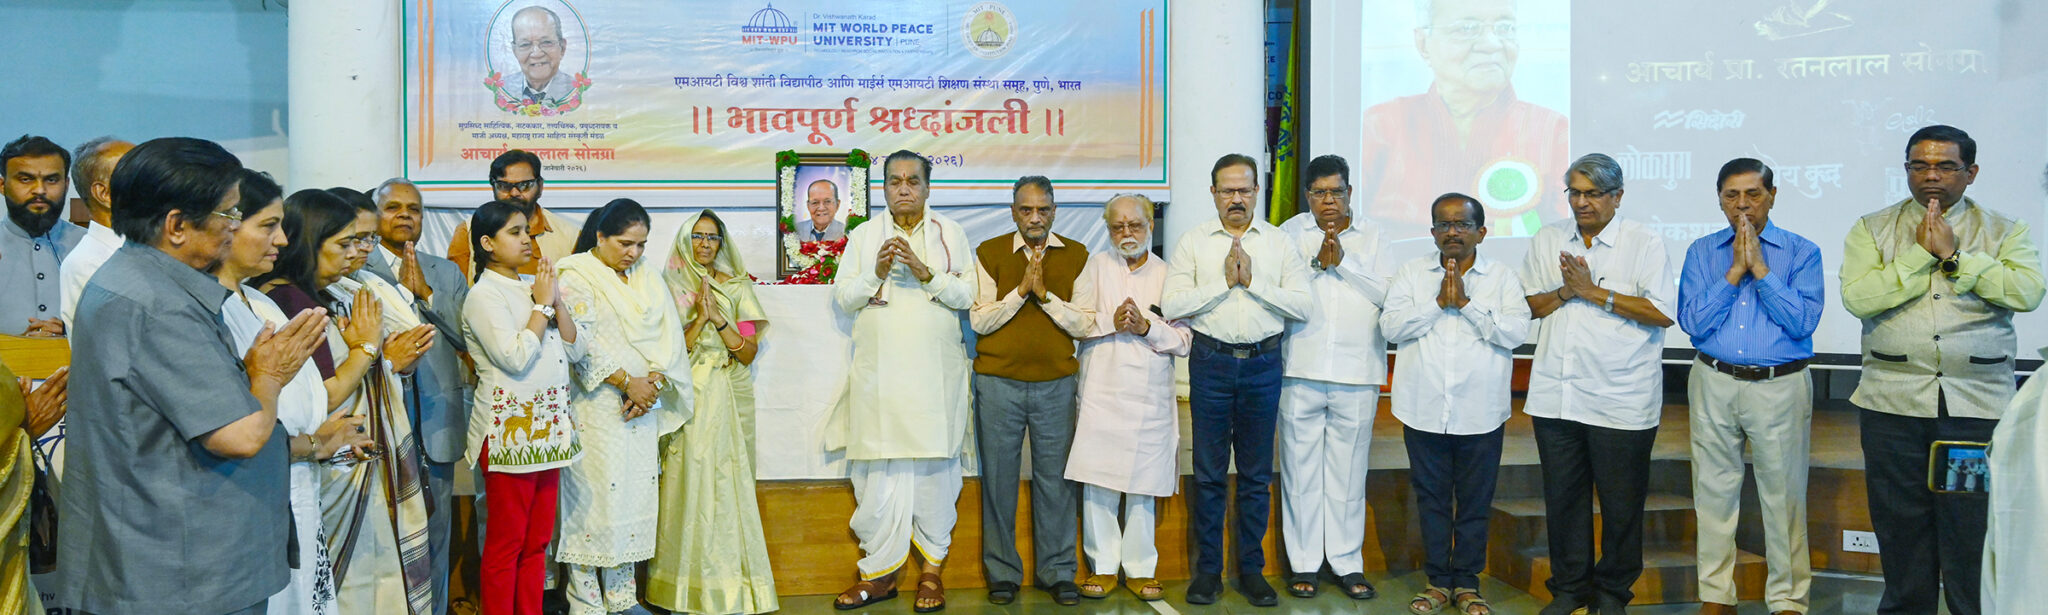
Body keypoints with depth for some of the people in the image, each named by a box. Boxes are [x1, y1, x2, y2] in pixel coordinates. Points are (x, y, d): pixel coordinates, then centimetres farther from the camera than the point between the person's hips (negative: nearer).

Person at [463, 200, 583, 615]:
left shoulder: (532, 288, 13)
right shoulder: (485, 294, -9)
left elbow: (572, 350, 10)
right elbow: (514, 357, -19)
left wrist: (556, 301, -1)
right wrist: (542, 305, -10)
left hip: (547, 428, 7)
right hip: (508, 429, -7)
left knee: (538, 540, 11)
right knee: (505, 542, 0)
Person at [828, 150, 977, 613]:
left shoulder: (950, 233, 11)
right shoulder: (863, 236, 14)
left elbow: (967, 295, 2)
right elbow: (841, 298, 8)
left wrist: (927, 273, -13)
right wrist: (876, 274, -9)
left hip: (935, 372, -1)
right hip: (878, 373, 1)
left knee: (934, 469, -2)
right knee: (878, 473, -1)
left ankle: (932, 569, 9)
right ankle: (880, 572, 8)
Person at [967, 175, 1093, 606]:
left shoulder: (1076, 256, 6)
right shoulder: (989, 254, 4)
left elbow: (1085, 324, 0)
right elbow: (979, 320, -3)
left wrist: (1046, 294, -12)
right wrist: (1021, 290, -13)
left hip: (1056, 384, 0)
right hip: (998, 382, 0)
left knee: (1055, 478, 3)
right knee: (999, 478, 4)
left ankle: (1058, 573, 14)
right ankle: (1002, 573, 15)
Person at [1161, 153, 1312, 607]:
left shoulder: (1279, 243, 7)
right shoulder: (1193, 242, 4)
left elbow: (1303, 304, -2)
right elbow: (1171, 306, -6)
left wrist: (1253, 282, -11)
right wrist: (1224, 281, -11)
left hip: (1263, 363, 1)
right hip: (1212, 361, -1)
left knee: (1257, 474, 7)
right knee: (1209, 473, 4)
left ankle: (1251, 569, 17)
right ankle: (1208, 570, 15)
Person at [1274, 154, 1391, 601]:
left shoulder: (1372, 239, 11)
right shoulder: (1291, 233, 8)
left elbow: (1387, 294, -1)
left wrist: (1344, 262, -9)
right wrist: (1315, 263, -12)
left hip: (1356, 375, 1)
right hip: (1301, 372, -1)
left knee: (1348, 472, 6)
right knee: (1301, 470, 3)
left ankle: (1348, 563, 16)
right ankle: (1304, 563, 13)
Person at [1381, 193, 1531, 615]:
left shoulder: (1502, 279, 4)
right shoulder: (1411, 273, 6)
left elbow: (1516, 332, -10)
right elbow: (1391, 326, -5)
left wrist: (1466, 302, -14)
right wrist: (1438, 301, -12)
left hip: (1480, 413, -1)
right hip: (1424, 409, 1)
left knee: (1475, 501, 7)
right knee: (1431, 498, 9)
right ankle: (1438, 581, 21)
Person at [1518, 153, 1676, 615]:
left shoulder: (1645, 243, -2)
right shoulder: (1547, 240, 11)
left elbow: (1663, 312, -11)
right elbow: (1526, 307, 10)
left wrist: (1594, 291, -13)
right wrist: (1565, 291, -8)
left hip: (1621, 400, -3)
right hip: (1556, 395, 4)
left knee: (1621, 502, 5)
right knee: (1562, 496, 10)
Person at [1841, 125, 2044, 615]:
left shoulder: (2006, 232, 8)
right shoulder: (1872, 229, 7)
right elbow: (1858, 297, -9)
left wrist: (1954, 254, -10)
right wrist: (1920, 254, -9)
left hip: (1978, 404, 0)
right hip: (1894, 403, 1)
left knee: (1974, 528, -1)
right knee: (1900, 522, 8)